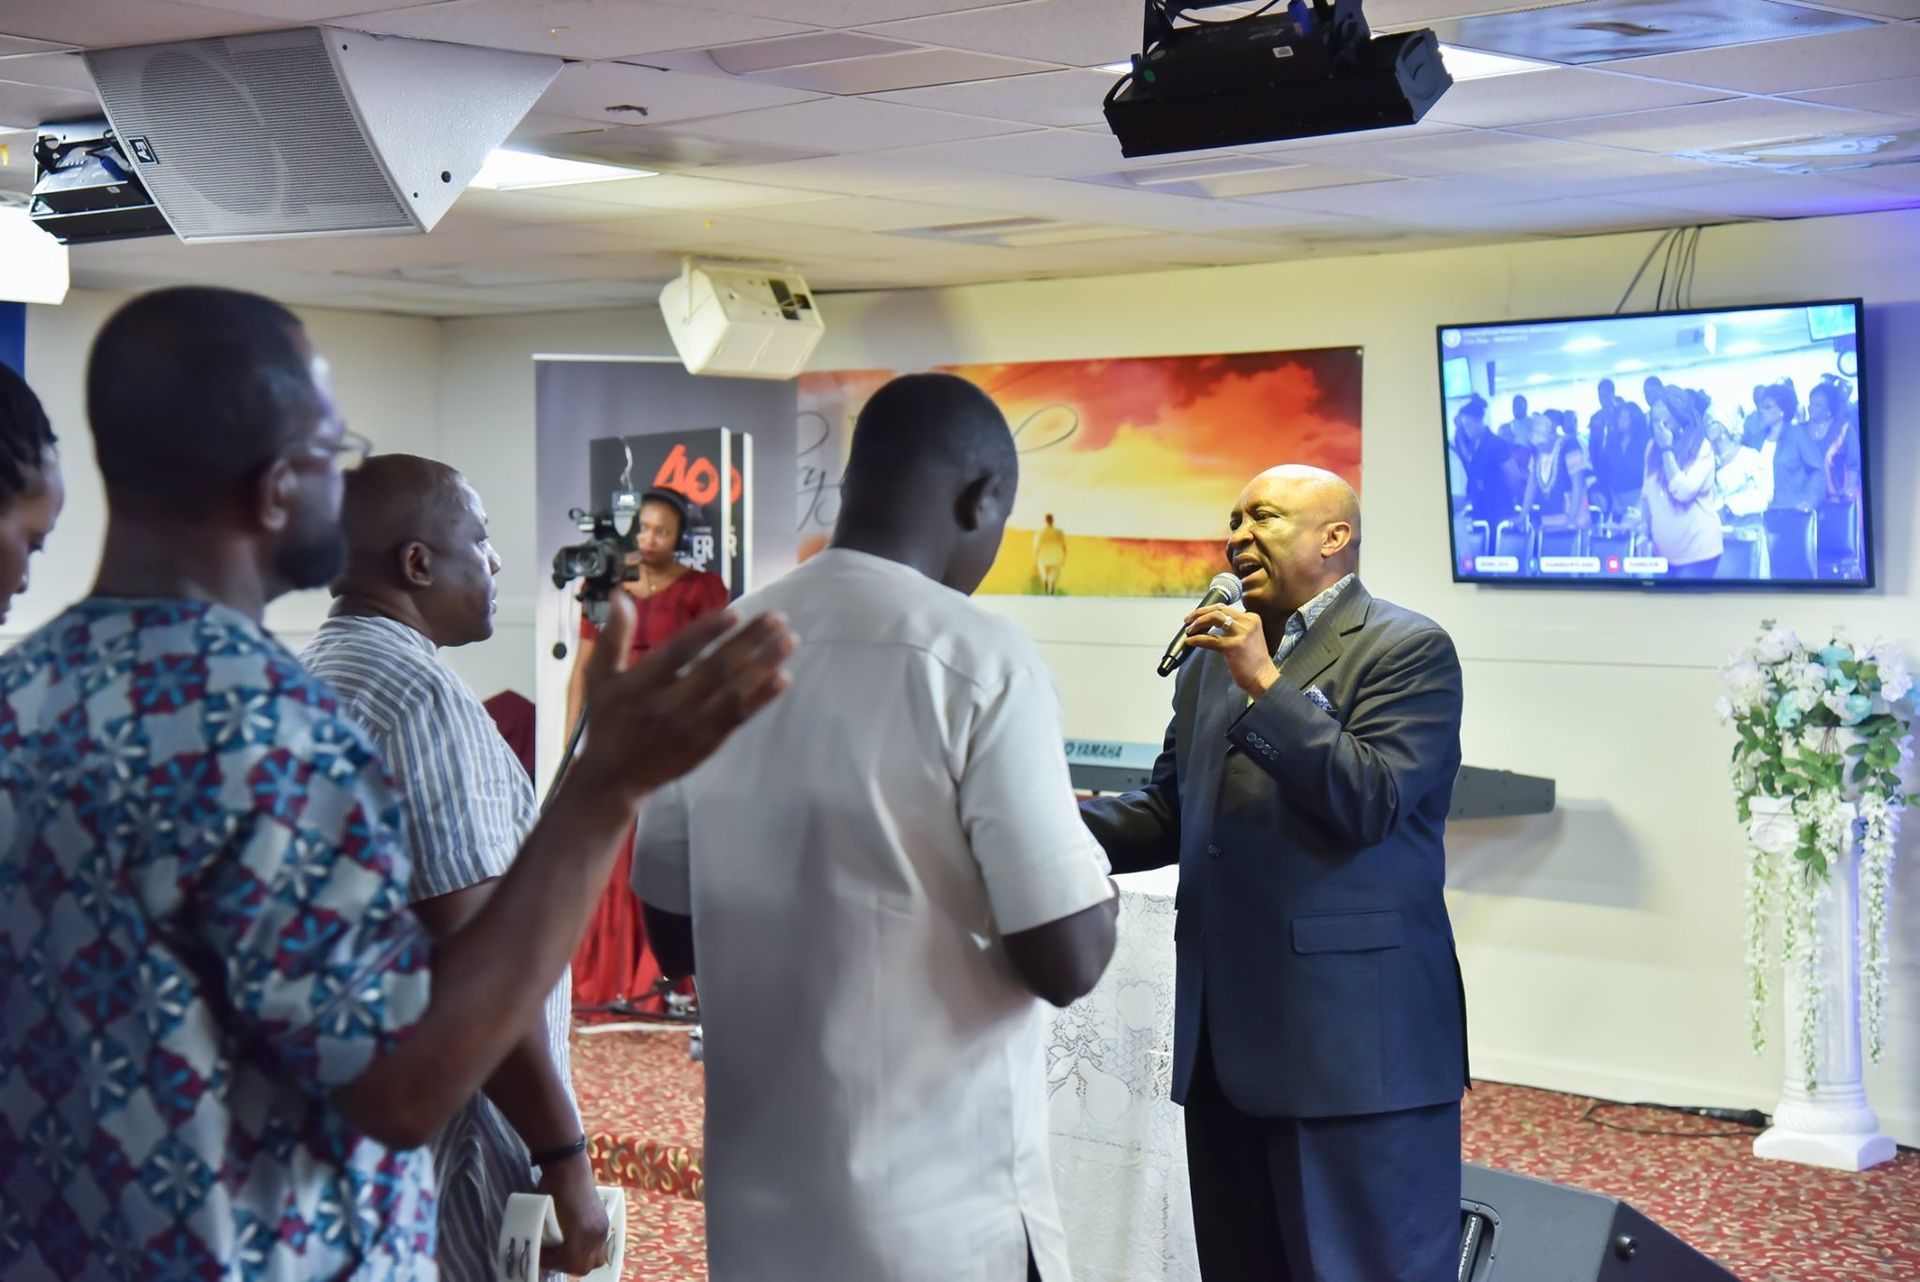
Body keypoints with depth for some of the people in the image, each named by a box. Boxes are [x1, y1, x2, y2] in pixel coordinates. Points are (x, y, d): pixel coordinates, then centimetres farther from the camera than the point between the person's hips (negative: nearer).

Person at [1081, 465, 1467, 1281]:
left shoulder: (1408, 651, -7)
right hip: (1227, 1036, 8)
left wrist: (1265, 684, -19)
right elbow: (1169, 809, 17)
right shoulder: (1214, 657, 17)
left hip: (1354, 1036, -7)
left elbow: (1371, 803, -18)